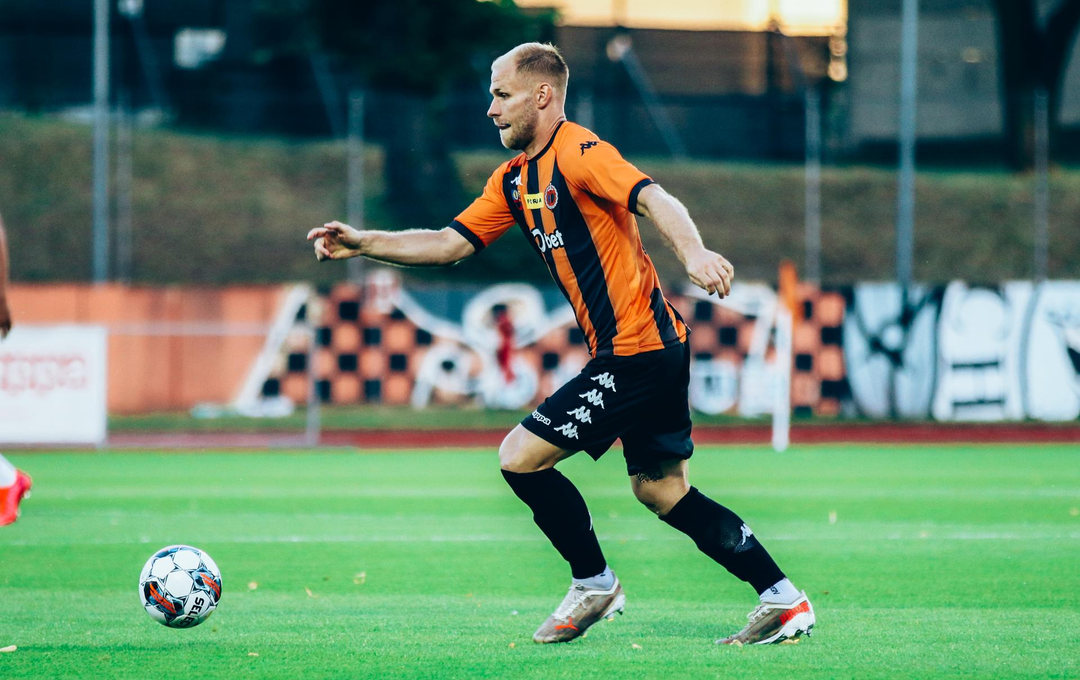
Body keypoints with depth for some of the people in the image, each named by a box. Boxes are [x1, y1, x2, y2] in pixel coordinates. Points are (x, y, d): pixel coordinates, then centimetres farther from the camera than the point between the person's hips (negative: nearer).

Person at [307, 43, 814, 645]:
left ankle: (593, 584, 8)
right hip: (651, 348, 10)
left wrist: (693, 251, -46)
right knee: (660, 489, 13)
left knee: (521, 456, -6)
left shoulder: (577, 153, -13)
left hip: (638, 351, -10)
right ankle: (783, 599, 15)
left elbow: (655, 200, -28)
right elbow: (452, 243, 17)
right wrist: (363, 244, 8)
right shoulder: (515, 178, 15)